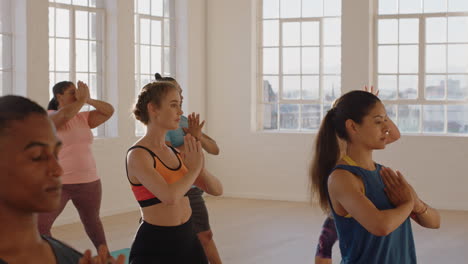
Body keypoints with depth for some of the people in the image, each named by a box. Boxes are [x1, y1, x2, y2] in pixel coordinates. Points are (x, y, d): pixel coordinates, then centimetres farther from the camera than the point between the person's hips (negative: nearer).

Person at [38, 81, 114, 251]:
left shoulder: (83, 118, 8)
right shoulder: (50, 117, -9)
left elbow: (109, 111, 4)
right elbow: (65, 114, -30)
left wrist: (88, 100, -6)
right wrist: (82, 99, -16)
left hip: (89, 182, 5)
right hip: (58, 183, -5)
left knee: (92, 221, 23)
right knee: (40, 225, -13)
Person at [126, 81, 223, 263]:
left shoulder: (174, 152, 9)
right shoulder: (138, 155, -15)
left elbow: (216, 189, 9)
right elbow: (170, 196, -29)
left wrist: (201, 168, -11)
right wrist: (194, 168, -13)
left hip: (188, 240, 7)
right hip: (154, 245, -7)